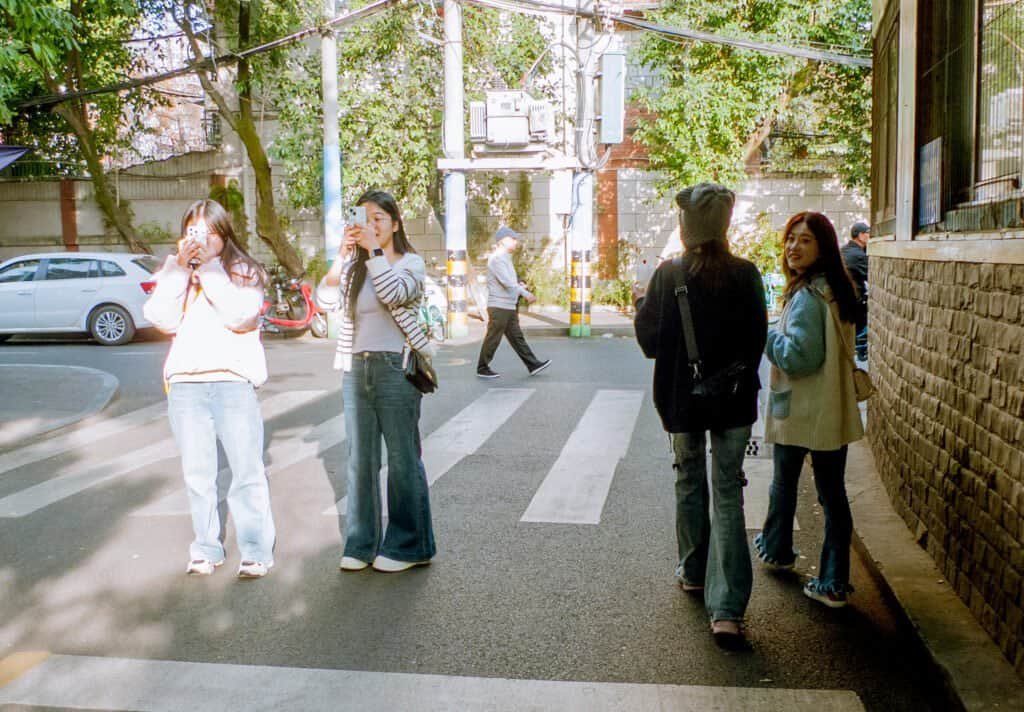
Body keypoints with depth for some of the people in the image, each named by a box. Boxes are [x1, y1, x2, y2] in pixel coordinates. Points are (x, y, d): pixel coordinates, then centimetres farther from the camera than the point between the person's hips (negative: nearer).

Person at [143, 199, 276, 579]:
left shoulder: (243, 272, 7)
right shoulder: (173, 272, 14)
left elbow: (240, 316, -12)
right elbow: (164, 319, -2)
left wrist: (209, 267, -10)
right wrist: (181, 268, -7)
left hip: (234, 381, -3)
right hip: (185, 383, 3)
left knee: (247, 472, -3)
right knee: (198, 475, 7)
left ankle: (256, 551, 5)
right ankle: (206, 550, 17)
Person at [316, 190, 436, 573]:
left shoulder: (411, 262, 0)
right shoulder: (353, 265, 11)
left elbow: (396, 295, -20)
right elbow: (326, 301, -4)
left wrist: (374, 250, -17)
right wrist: (342, 254, -11)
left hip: (395, 368, -5)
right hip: (356, 369, 5)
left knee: (403, 459, 2)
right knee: (360, 460, 9)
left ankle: (409, 546, 12)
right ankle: (362, 544, 19)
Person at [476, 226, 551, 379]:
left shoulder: (505, 258, 19)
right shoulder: (496, 258, -13)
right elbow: (506, 281, -22)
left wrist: (519, 285, 5)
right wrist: (525, 293, -21)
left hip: (509, 307, 10)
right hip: (499, 307, -10)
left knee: (517, 337, 8)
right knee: (492, 340, -2)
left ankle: (533, 365, 8)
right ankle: (482, 369, 7)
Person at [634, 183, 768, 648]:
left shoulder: (668, 275, -11)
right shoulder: (745, 275, -8)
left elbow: (649, 339, -4)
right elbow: (757, 339, -2)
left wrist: (640, 306, 14)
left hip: (681, 399, 0)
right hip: (734, 400, 0)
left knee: (689, 482, 21)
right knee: (727, 493, 3)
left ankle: (693, 572, 36)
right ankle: (727, 608, -3)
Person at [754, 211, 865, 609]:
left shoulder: (806, 297, -20)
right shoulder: (839, 290, 7)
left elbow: (798, 357, -23)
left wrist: (768, 333, -11)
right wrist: (782, 333, 14)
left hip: (797, 411, -7)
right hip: (834, 412, 7)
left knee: (784, 483, 17)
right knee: (833, 493, 7)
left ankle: (776, 550, 39)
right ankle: (834, 583, 10)